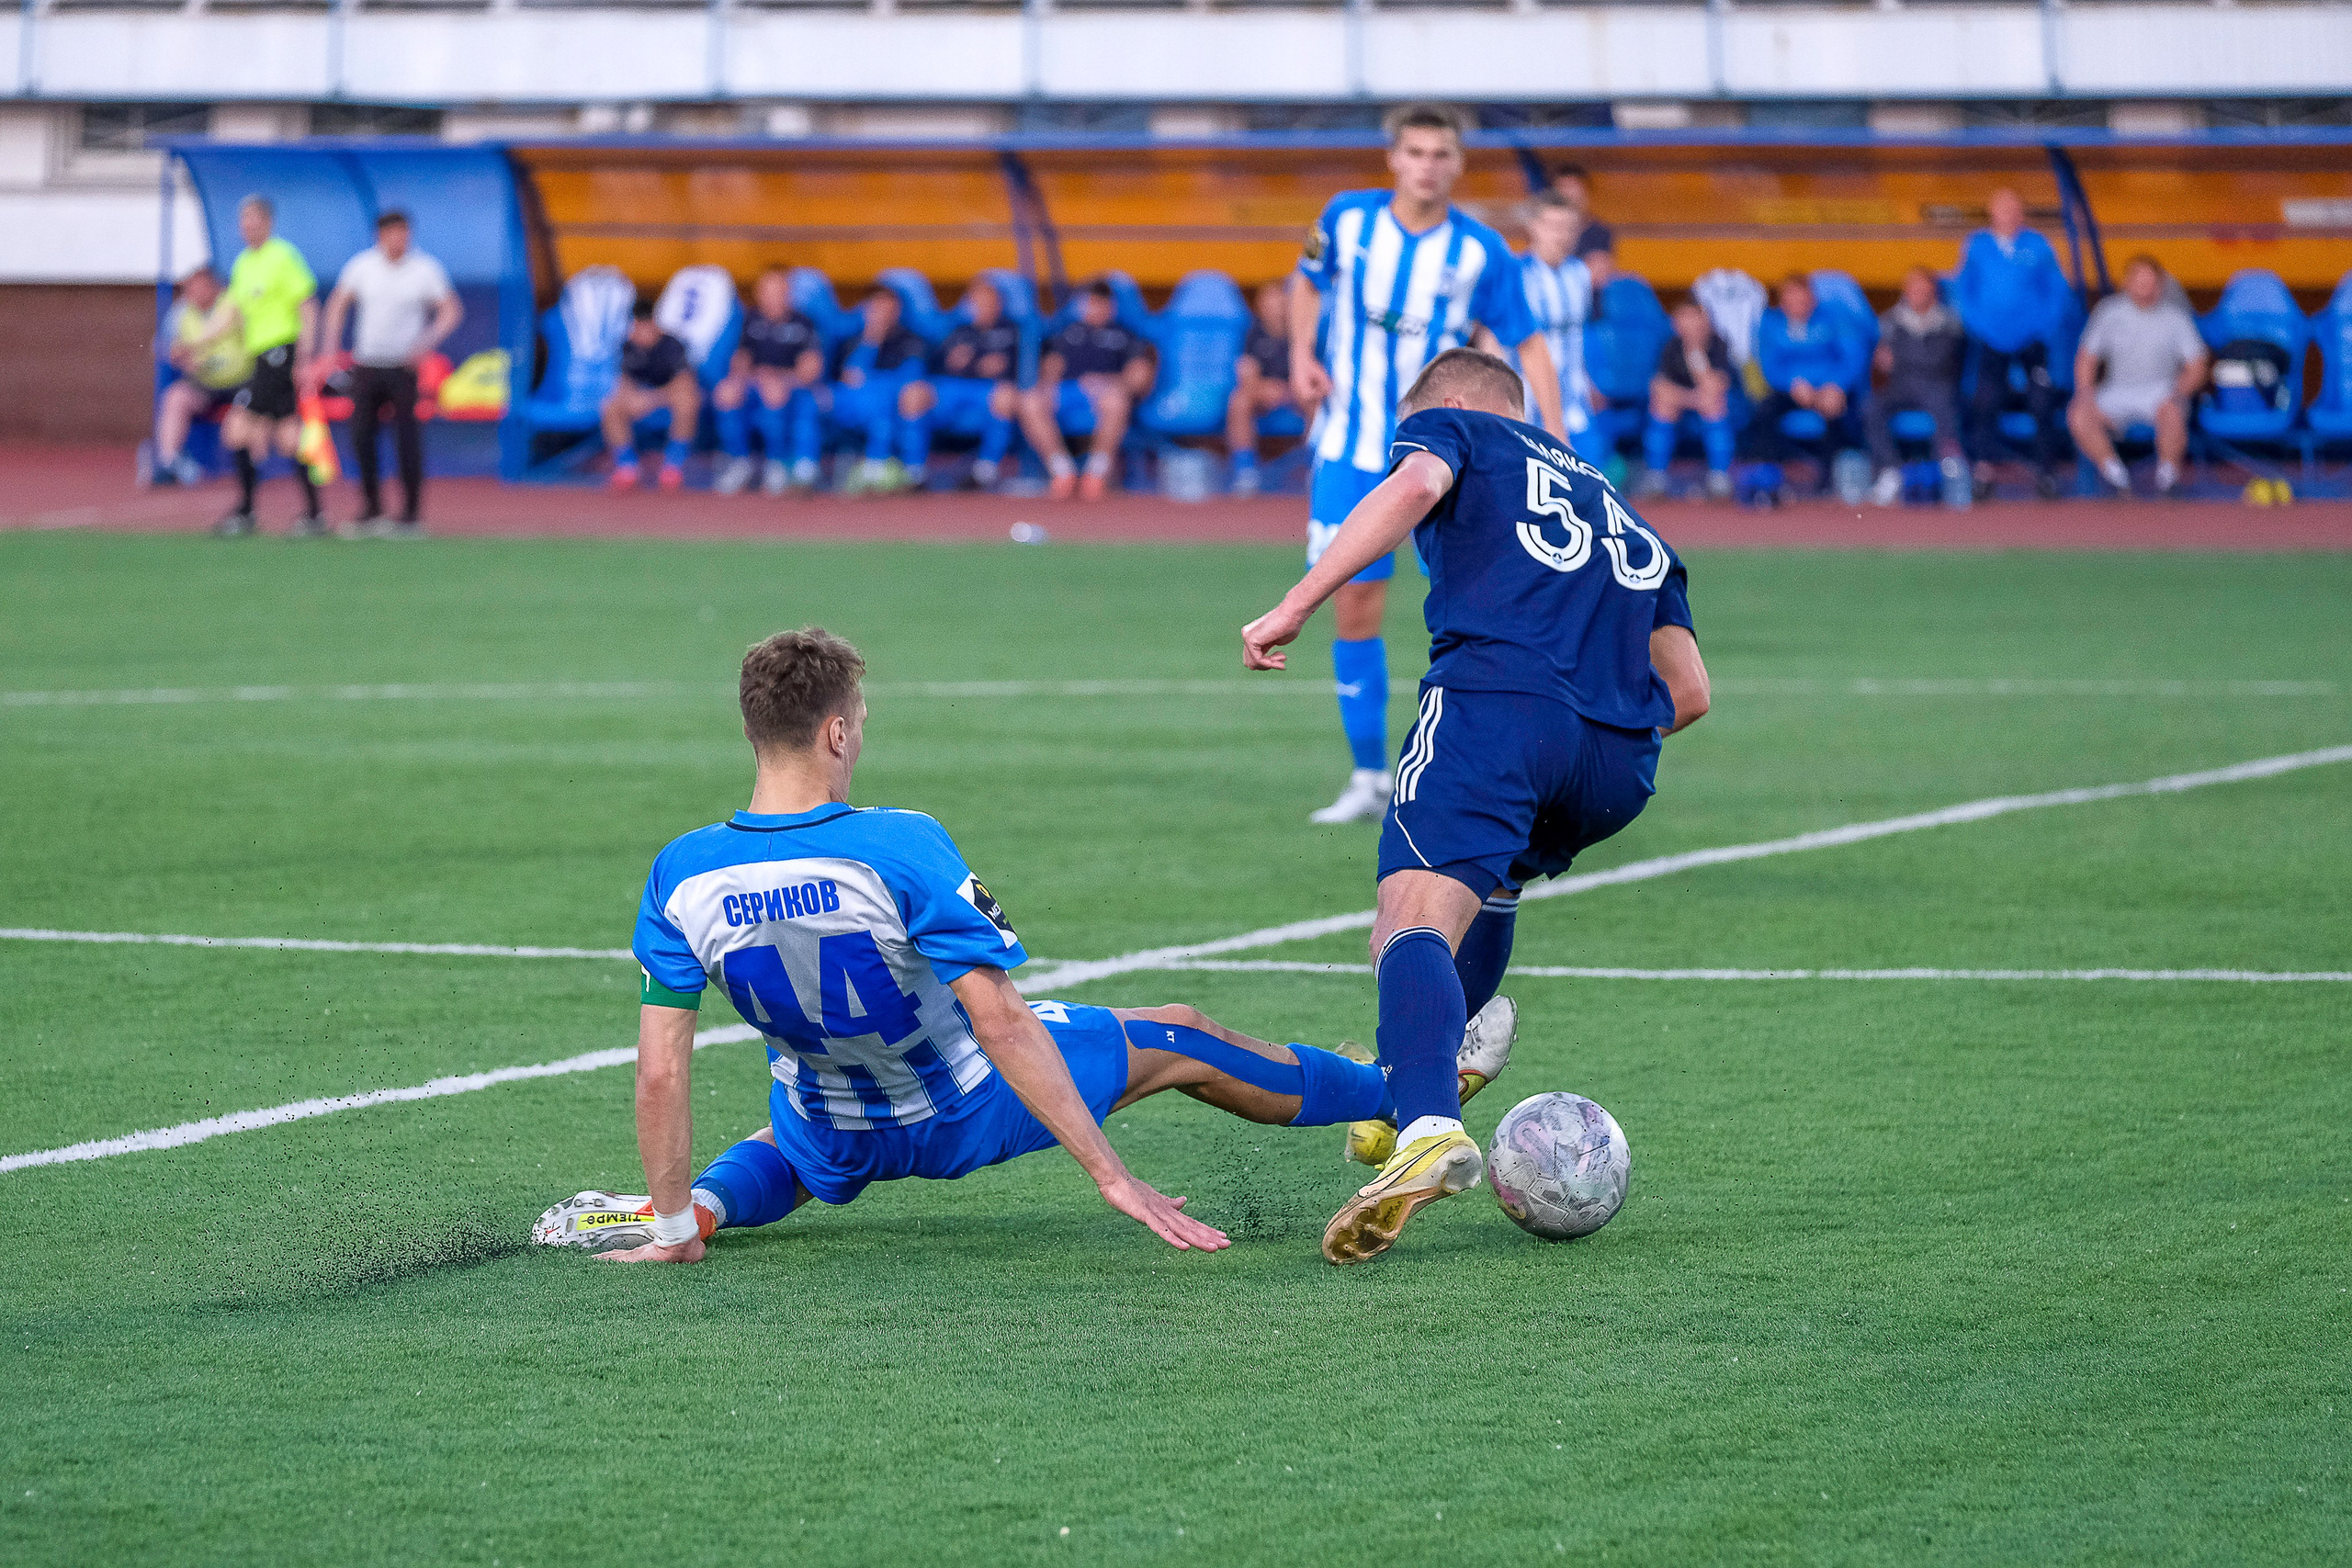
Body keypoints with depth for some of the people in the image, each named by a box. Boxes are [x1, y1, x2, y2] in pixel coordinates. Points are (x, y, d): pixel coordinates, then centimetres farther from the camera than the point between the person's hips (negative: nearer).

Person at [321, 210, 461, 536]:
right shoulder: (362, 266, 2)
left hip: (405, 366, -3)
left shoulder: (426, 270, -5)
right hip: (366, 363, 3)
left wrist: (429, 341, -19)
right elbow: (338, 303, 14)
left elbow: (451, 310, -3)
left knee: (407, 441, -5)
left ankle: (411, 515, 1)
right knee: (361, 436, 0)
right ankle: (371, 510, 13)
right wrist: (332, 344, 3)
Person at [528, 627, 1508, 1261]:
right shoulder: (901, 850, -31)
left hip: (837, 1144, 3)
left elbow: (661, 1070, -17)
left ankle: (698, 1206, 11)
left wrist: (669, 1225, -7)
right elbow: (1000, 1024, -30)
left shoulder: (681, 876, -19)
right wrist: (1112, 1175, -27)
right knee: (1179, 1042, 18)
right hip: (964, 1113, -3)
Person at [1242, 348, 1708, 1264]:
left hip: (1497, 694, -6)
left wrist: (1294, 607, -8)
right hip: (1618, 763, 6)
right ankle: (1414, 1087, 36)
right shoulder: (1617, 511, 38)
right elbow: (1687, 691, 27)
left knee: (1415, 922, -21)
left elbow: (1416, 483, -3)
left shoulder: (1450, 427, 24)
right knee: (1490, 879, 34)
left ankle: (1429, 1128, -46)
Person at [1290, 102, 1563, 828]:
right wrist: (1302, 354, -1)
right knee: (1353, 606, 1)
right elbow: (1309, 280, 15)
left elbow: (1527, 341, -3)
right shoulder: (1347, 218, -4)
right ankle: (1369, 779, 13)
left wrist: (1554, 432, -13)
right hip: (1353, 448, 2)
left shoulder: (1479, 251, -9)